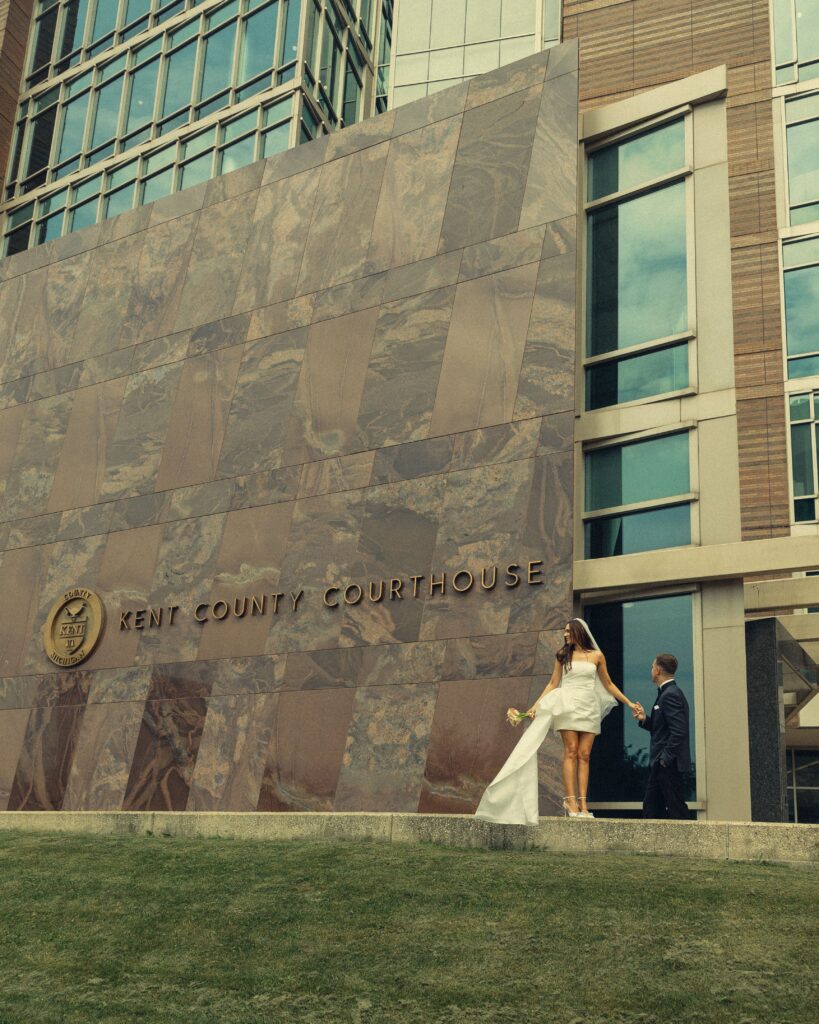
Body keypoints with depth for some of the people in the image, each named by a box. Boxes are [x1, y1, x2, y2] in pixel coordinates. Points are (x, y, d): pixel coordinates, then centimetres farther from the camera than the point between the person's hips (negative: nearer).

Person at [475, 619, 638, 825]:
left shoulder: (597, 656, 10)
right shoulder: (563, 655, 9)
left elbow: (608, 684, 16)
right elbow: (553, 683, 8)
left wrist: (629, 703, 15)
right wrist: (536, 706, 2)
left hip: (589, 709, 1)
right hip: (568, 705, -1)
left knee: (584, 755, -3)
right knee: (571, 752, -9)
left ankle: (583, 804, -6)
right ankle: (571, 801, -11)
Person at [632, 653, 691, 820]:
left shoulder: (671, 695, -16)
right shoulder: (667, 693, 16)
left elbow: (678, 731, -23)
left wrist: (665, 758, -21)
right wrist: (644, 719, 5)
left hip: (669, 764, -10)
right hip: (661, 764, 10)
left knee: (676, 810, -5)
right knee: (650, 809, 12)